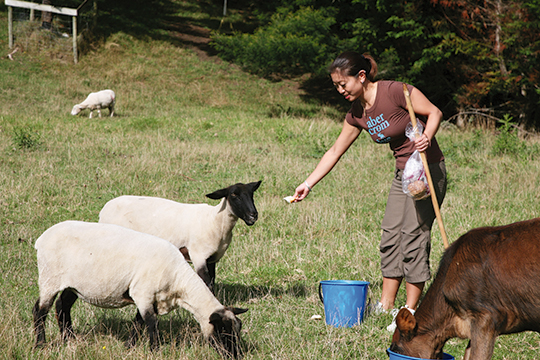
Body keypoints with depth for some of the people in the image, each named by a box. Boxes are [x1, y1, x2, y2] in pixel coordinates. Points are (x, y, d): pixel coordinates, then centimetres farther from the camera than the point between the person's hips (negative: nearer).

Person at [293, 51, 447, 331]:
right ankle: (386, 306, 14)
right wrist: (308, 184, 10)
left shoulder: (394, 92, -19)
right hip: (402, 173, 8)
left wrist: (426, 137, -32)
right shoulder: (357, 114, 3)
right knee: (390, 236, 6)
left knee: (413, 236, -9)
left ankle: (410, 312, -2)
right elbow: (335, 151, 11)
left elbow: (434, 112, -12)